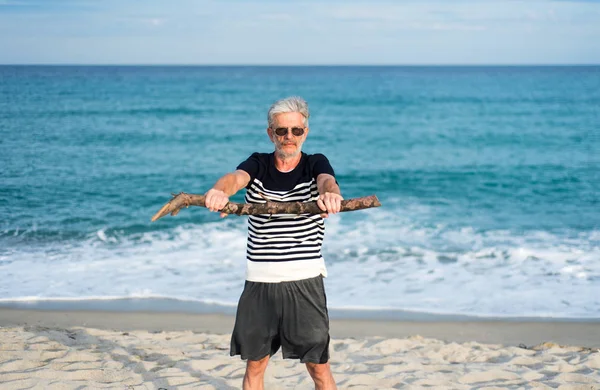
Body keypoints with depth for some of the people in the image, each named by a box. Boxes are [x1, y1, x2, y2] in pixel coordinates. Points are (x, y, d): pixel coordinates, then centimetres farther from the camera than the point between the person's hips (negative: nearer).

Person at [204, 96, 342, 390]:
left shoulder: (315, 164, 0)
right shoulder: (258, 164, 4)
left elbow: (327, 181, -24)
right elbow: (236, 177, -19)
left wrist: (330, 194, -50)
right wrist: (219, 191, -45)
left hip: (305, 280, -2)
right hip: (259, 280, 2)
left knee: (318, 366, 1)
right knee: (255, 364, 11)